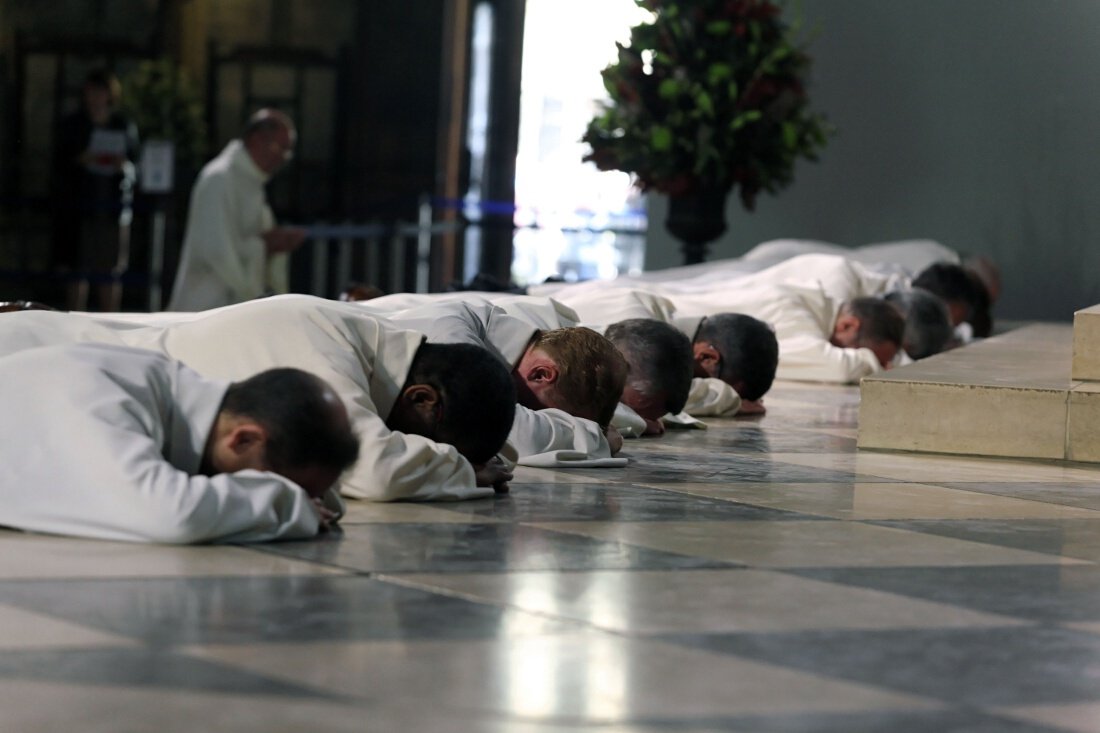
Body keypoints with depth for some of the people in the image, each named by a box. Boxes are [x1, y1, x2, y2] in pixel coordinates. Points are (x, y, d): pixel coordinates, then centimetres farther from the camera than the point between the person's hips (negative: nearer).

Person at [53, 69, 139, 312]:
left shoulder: (124, 126, 8)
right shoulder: (71, 125, 6)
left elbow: (136, 162, 11)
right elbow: (59, 164, 4)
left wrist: (125, 165, -10)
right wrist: (80, 160, -14)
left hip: (113, 207, 1)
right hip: (78, 206, -1)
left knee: (110, 273, 2)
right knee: (77, 273, -2)